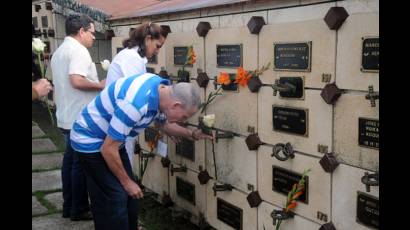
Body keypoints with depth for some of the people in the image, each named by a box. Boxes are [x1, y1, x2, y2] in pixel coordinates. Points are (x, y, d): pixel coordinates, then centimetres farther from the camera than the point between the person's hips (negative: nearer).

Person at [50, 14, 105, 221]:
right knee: (81, 164, 0)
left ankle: (69, 206, 24)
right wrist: (99, 85, -16)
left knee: (70, 160, 16)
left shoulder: (59, 51, 16)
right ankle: (79, 209, 11)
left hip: (66, 117, 10)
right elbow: (76, 81, -30)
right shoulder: (78, 50, -17)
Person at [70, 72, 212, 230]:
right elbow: (108, 149, -27)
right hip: (90, 140, -9)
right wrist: (126, 182, -15)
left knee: (129, 198, 10)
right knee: (114, 202, -9)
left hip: (111, 140, 9)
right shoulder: (136, 103, -36)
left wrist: (192, 134, 2)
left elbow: (165, 125, 14)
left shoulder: (162, 90, -8)